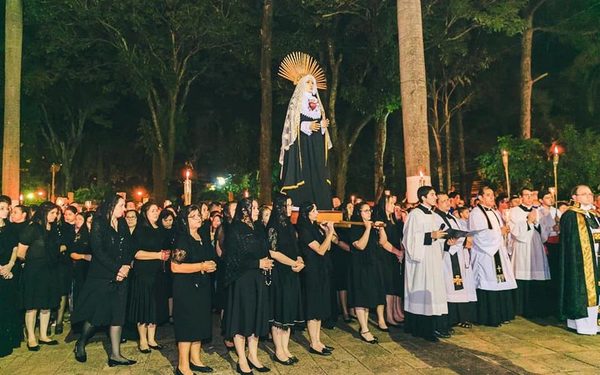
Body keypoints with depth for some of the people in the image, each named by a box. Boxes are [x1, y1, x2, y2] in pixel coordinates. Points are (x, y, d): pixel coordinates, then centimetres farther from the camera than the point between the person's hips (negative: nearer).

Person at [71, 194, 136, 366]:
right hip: (101, 276, -5)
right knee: (96, 313, 1)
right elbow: (98, 251, -14)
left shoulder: (123, 225, 10)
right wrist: (117, 269, -17)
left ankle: (115, 354, 10)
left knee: (118, 314, 4)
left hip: (120, 276, 5)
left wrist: (126, 267, -11)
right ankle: (80, 344, 27)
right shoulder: (98, 224, -6)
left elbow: (129, 249, 6)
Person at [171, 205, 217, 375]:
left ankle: (195, 360, 25)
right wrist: (201, 266, -19)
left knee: (199, 323, 13)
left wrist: (211, 266, 4)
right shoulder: (182, 239, -12)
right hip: (186, 288, -8)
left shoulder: (203, 239, 12)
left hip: (202, 287, 8)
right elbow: (175, 267, -21)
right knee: (187, 324, -4)